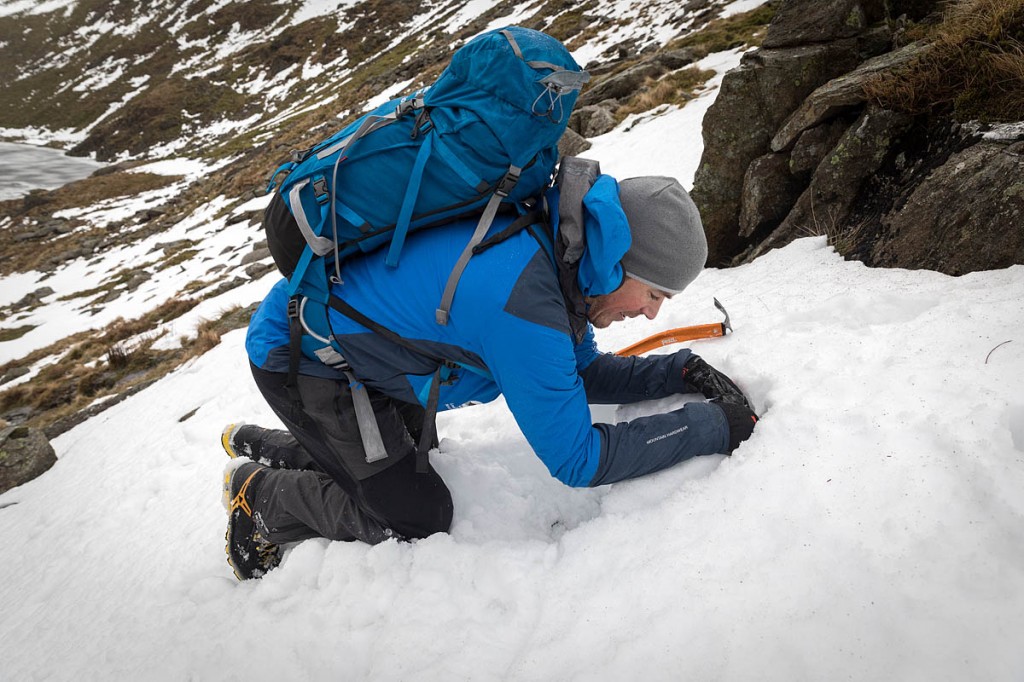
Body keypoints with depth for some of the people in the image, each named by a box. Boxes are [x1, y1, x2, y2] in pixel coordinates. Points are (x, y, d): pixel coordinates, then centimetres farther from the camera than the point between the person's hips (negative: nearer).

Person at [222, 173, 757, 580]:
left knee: (408, 464, 22)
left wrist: (678, 373, -7)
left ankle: (257, 445, 36)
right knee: (416, 519, -7)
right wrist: (710, 425, -25)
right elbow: (575, 460, -30)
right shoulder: (519, 298, -38)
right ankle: (259, 494, 14)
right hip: (297, 354, -9)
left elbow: (581, 373, 6)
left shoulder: (554, 251, -8)